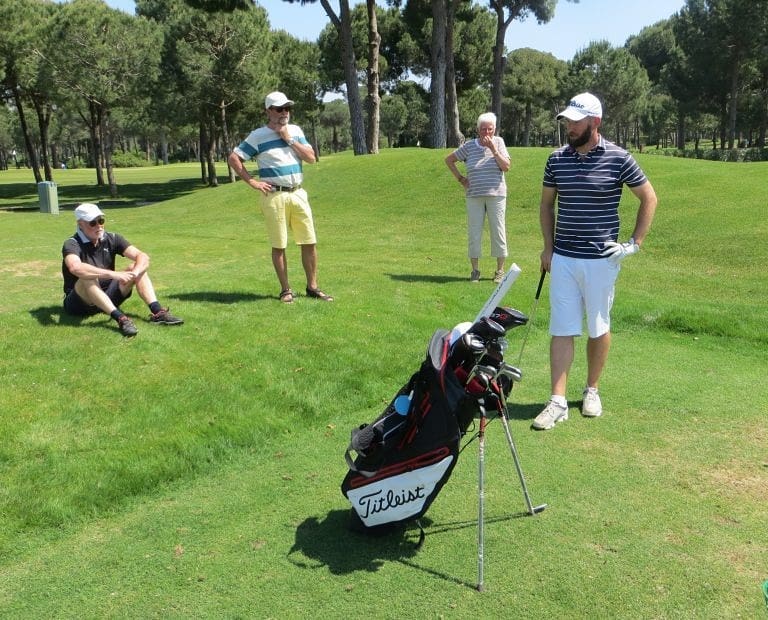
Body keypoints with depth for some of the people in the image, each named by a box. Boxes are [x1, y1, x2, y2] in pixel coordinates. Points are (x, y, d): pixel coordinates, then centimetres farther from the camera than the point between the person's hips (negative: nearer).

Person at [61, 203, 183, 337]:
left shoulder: (112, 239, 0)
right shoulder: (72, 244, -15)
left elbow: (143, 257, -10)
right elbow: (75, 268, -39)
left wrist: (134, 273, -32)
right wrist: (112, 274, -42)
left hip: (108, 298, 5)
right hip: (79, 303, -5)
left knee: (137, 267, -10)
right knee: (88, 278, -35)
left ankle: (157, 311, -27)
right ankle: (120, 318, -48)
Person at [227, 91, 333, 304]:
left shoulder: (295, 131, 12)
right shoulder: (258, 135, -1)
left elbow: (311, 158, 3)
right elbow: (233, 158, -2)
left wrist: (289, 139, -4)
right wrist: (252, 182, -7)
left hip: (298, 193, 4)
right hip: (273, 196, -4)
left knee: (310, 241, 4)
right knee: (279, 245, 1)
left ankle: (312, 287, 15)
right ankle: (286, 289, 13)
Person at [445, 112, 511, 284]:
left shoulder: (498, 142, 3)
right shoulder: (469, 146, 3)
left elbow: (506, 167, -6)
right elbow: (449, 160, 13)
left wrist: (493, 149, -13)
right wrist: (460, 178, 5)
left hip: (496, 195, -1)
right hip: (474, 196, 1)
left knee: (498, 231, 2)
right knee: (474, 232, 2)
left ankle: (500, 270, 11)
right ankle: (475, 270, 12)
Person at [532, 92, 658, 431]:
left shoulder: (618, 158, -7)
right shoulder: (557, 159, 3)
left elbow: (649, 198, 2)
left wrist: (635, 243, -3)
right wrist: (548, 247, 8)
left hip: (601, 259, -2)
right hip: (562, 259, 3)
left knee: (598, 328, 10)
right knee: (561, 330, 0)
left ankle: (592, 390, 28)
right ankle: (558, 402, 4)